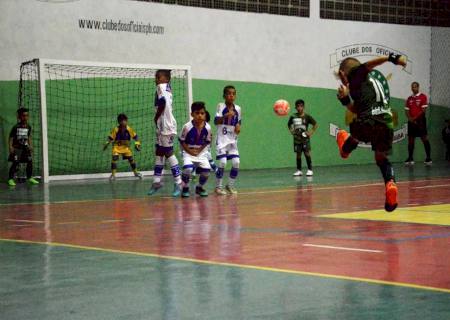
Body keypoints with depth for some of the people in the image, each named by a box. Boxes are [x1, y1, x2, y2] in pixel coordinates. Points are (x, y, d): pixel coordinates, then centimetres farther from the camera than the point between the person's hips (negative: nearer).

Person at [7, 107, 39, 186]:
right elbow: (11, 137, -7)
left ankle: (29, 177, 18)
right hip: (17, 148, -5)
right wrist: (10, 147, -14)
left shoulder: (28, 127, 6)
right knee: (15, 163, -10)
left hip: (25, 147, 5)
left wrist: (30, 146, 9)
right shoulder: (16, 127, -10)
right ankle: (10, 179, -5)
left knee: (30, 162, 3)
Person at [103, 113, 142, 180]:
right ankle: (113, 174, -8)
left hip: (126, 147, 2)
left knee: (131, 159, 3)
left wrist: (137, 144, -9)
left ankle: (136, 172, 25)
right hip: (117, 146, -2)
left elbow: (135, 136, -2)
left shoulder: (129, 129, -13)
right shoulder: (115, 129, -18)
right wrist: (107, 144, -18)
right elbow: (110, 137, -9)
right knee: (114, 158, -18)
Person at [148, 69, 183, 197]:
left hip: (167, 127, -10)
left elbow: (162, 102, -24)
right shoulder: (167, 88, 17)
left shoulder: (161, 86, -9)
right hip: (162, 127, 10)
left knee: (168, 153, -6)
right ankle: (156, 182, 20)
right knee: (159, 153, 13)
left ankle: (178, 183, -3)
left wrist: (156, 117, -13)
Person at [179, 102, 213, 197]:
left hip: (201, 152, 3)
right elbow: (182, 140, -6)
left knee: (206, 170, -14)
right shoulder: (187, 127, -18)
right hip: (188, 152, -3)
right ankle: (185, 188, -1)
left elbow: (207, 142, 3)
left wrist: (200, 150, -9)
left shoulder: (207, 127, -11)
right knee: (188, 169, -28)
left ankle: (199, 187, 17)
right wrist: (189, 151, -13)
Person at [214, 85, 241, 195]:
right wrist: (226, 115, -27)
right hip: (222, 139, -4)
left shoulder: (237, 108, 6)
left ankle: (230, 185, 14)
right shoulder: (221, 106, -6)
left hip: (233, 139, 4)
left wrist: (238, 126, -5)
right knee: (223, 162, -14)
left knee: (236, 162, -4)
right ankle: (218, 186, 2)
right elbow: (216, 121, -13)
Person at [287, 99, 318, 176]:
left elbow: (315, 124, 1)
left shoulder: (307, 117, -7)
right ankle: (299, 170, 14)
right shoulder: (293, 117, 0)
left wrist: (311, 132, -6)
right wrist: (292, 131, 5)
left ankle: (310, 169, -3)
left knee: (307, 153, -9)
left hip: (305, 138, -3)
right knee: (298, 154, 7)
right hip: (297, 138, 3)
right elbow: (289, 125, 19)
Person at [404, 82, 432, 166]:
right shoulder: (409, 99, 14)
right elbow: (406, 110, 12)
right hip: (411, 121, 5)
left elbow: (424, 110, -9)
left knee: (424, 139, -8)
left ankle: (428, 158, -7)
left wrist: (415, 118, -13)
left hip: (420, 120, -5)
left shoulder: (423, 97, -2)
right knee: (410, 139, 4)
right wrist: (410, 118, -7)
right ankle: (410, 158, 9)